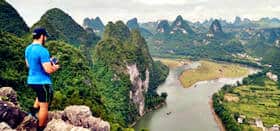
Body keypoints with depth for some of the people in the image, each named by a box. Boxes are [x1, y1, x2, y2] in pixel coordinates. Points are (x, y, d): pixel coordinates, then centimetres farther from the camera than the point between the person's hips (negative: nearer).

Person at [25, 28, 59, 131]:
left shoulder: (28, 49, 6)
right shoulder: (42, 50, -22)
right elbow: (48, 70, -25)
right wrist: (55, 67, -3)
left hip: (31, 81, 9)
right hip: (42, 82, -9)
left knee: (41, 95, 38)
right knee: (44, 106, 6)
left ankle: (34, 108, 26)